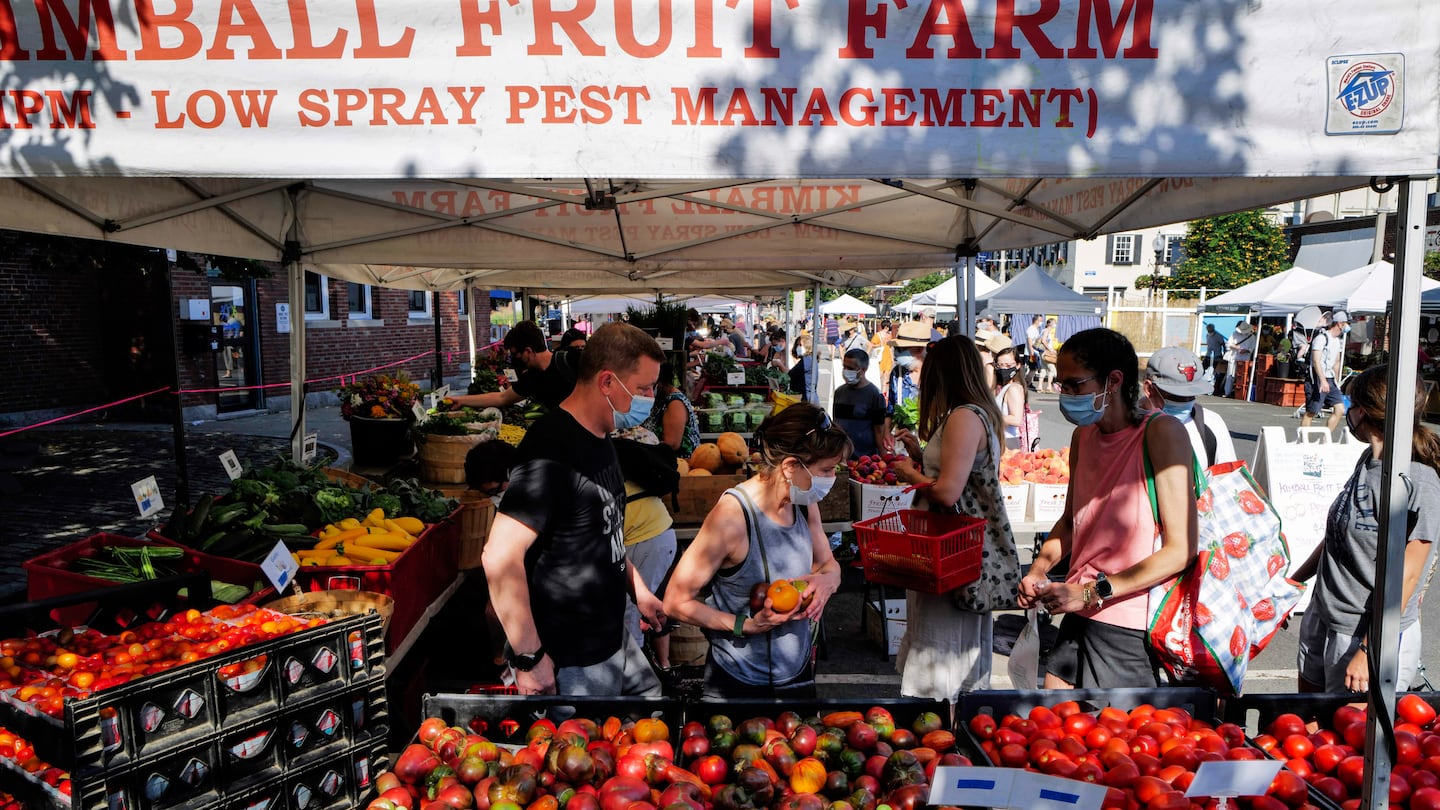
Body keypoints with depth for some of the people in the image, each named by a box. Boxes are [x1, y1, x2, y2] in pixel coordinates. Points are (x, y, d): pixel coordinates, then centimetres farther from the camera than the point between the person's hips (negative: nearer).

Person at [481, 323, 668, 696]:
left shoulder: (598, 438, 8)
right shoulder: (551, 450, -24)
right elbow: (500, 557, -31)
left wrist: (637, 588, 17)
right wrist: (529, 657, -26)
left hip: (611, 636, 10)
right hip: (570, 662, -9)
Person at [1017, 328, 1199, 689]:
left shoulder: (1161, 432, -16)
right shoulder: (1083, 435, 7)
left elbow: (1182, 548, -19)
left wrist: (1093, 592, -20)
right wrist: (1038, 570, 0)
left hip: (1127, 626, -7)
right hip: (1079, 615, 7)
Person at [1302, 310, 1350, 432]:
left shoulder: (1338, 341, 17)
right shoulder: (1321, 338, -12)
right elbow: (1316, 361, -22)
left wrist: (1336, 382, 24)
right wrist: (1323, 380, -31)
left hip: (1330, 381, 9)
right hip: (1318, 380, -8)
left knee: (1340, 410, 1)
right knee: (1311, 412, -5)